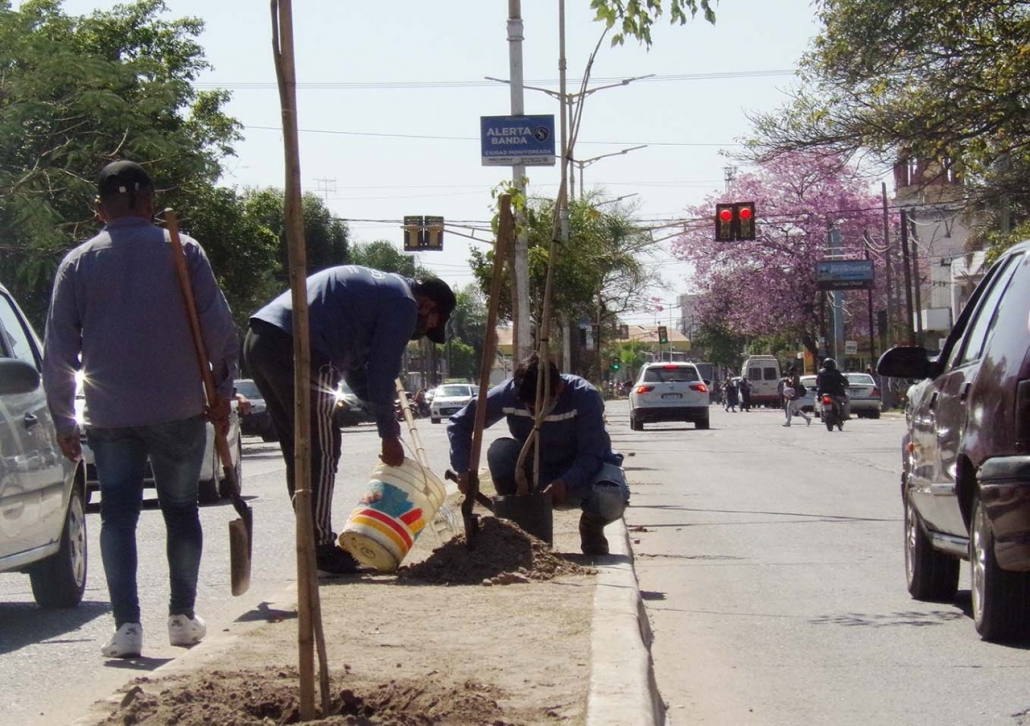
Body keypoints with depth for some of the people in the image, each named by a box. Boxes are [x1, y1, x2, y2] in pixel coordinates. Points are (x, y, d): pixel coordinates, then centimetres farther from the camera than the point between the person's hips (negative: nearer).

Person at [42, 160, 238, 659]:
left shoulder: (78, 262, 3)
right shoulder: (182, 251, 0)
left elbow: (59, 349, 2)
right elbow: (218, 327, -2)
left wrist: (63, 419, 9)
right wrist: (222, 391, 9)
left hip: (109, 413, 0)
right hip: (179, 410, 0)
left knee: (118, 516, 3)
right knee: (181, 510, 14)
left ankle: (127, 625, -7)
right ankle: (183, 617, 18)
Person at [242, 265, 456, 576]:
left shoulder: (376, 288, 30)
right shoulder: (404, 303, 1)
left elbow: (354, 365, 34)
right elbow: (382, 372, -1)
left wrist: (386, 419, 32)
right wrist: (389, 435, 9)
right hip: (294, 349, -10)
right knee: (321, 454, -1)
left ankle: (314, 546, 23)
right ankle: (321, 552, 1)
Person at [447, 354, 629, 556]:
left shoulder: (584, 397, -28)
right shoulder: (508, 394, -22)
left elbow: (591, 454, -25)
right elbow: (459, 423, -13)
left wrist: (565, 483, -43)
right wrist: (464, 469, -26)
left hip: (584, 469, -3)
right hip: (539, 470, 3)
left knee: (610, 500, -37)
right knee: (500, 451, -27)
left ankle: (591, 528, 3)